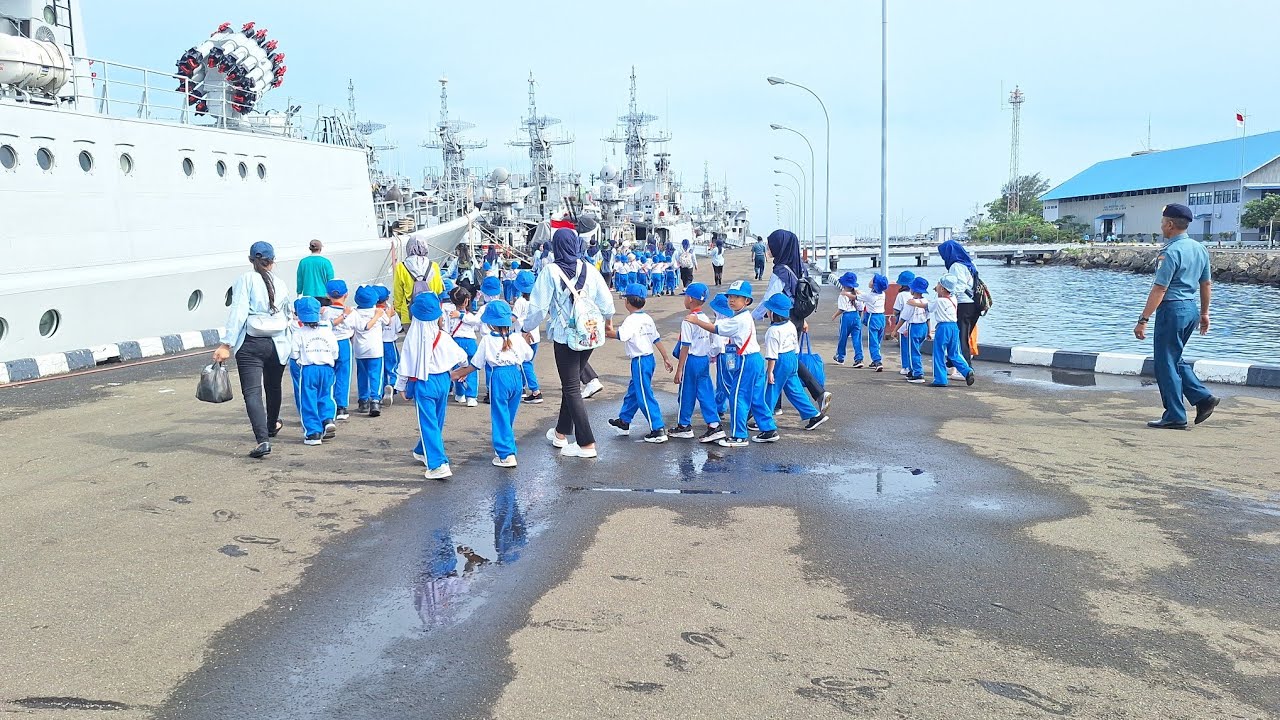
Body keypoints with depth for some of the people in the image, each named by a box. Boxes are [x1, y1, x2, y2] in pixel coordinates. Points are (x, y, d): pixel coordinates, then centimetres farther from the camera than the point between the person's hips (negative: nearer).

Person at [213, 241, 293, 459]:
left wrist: (226, 344, -14)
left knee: (252, 392, -7)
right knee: (273, 387, 24)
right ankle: (272, 425, 47)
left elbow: (238, 313, -13)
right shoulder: (280, 284, 8)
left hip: (250, 344, -4)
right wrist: (289, 345, 29)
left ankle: (263, 440, -22)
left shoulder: (245, 280, -4)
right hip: (277, 344, 4)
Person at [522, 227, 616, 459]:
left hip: (564, 336, -5)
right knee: (571, 383, 19)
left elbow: (539, 306, -12)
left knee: (571, 387, 1)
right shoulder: (589, 270, -1)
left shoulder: (551, 271, -12)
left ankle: (586, 444, -1)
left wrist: (526, 328, 4)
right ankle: (562, 432, 32)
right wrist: (608, 320, 25)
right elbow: (606, 301, 4)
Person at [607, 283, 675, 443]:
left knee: (645, 396, -5)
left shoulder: (632, 319, -16)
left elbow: (620, 335, -32)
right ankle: (624, 422, 35)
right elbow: (657, 339, 13)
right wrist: (666, 357, 17)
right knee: (633, 391, 21)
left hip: (639, 361, -9)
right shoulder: (647, 318, 10)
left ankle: (658, 430, -4)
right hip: (649, 358, 9)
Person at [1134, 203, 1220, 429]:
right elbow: (1206, 284, 16)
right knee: (1174, 360, 21)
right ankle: (1203, 397, 11)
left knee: (1166, 364, 0)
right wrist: (1204, 313, 26)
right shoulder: (1200, 249, 10)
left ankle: (1175, 417, 4)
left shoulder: (1170, 252, -17)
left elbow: (1159, 289, -20)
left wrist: (1143, 320, -18)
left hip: (1172, 309, -9)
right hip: (1190, 308, 9)